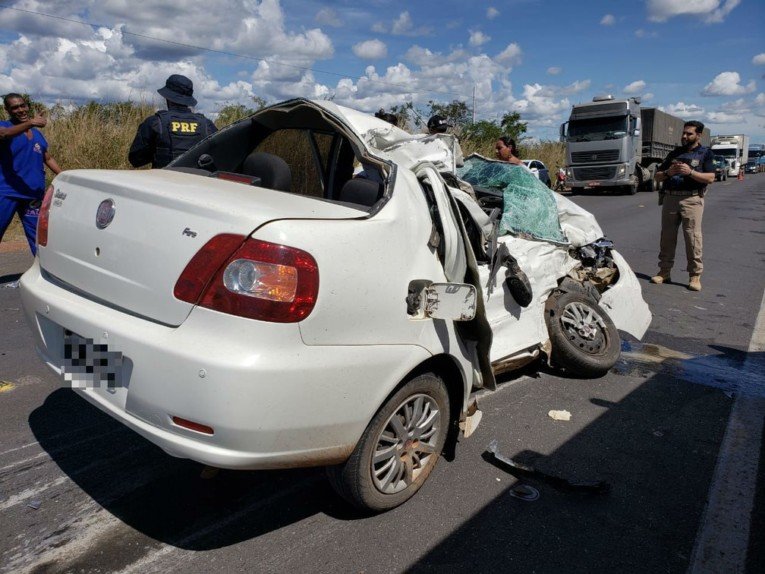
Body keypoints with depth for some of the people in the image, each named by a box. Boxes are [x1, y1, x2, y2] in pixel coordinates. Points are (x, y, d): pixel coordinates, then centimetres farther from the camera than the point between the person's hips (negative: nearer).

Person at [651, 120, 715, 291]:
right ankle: (664, 271, 10)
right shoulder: (674, 153, 19)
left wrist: (690, 172, -16)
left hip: (692, 199, -4)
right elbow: (657, 176, 17)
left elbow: (710, 178, -4)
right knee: (667, 236, 3)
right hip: (670, 198, 4)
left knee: (693, 237, -8)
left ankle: (695, 276, -4)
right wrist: (668, 172, -4)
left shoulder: (705, 153, 9)